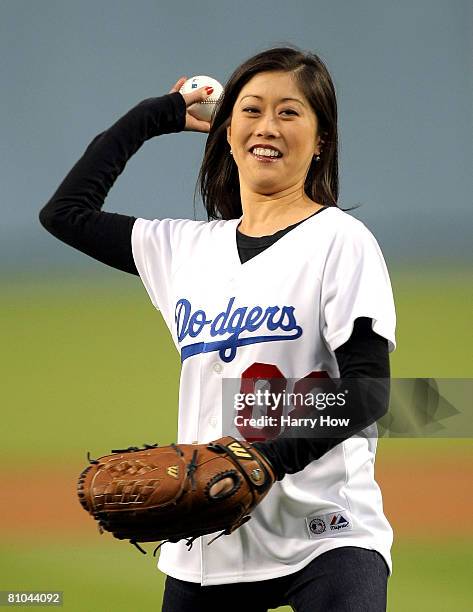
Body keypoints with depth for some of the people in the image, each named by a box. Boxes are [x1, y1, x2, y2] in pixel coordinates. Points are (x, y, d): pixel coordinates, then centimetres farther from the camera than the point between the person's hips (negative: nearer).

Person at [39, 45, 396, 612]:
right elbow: (65, 211, 23)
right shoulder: (188, 248, 14)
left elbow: (366, 390, -10)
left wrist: (271, 457, -23)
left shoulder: (341, 241, -2)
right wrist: (156, 115, 23)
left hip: (324, 538, -5)